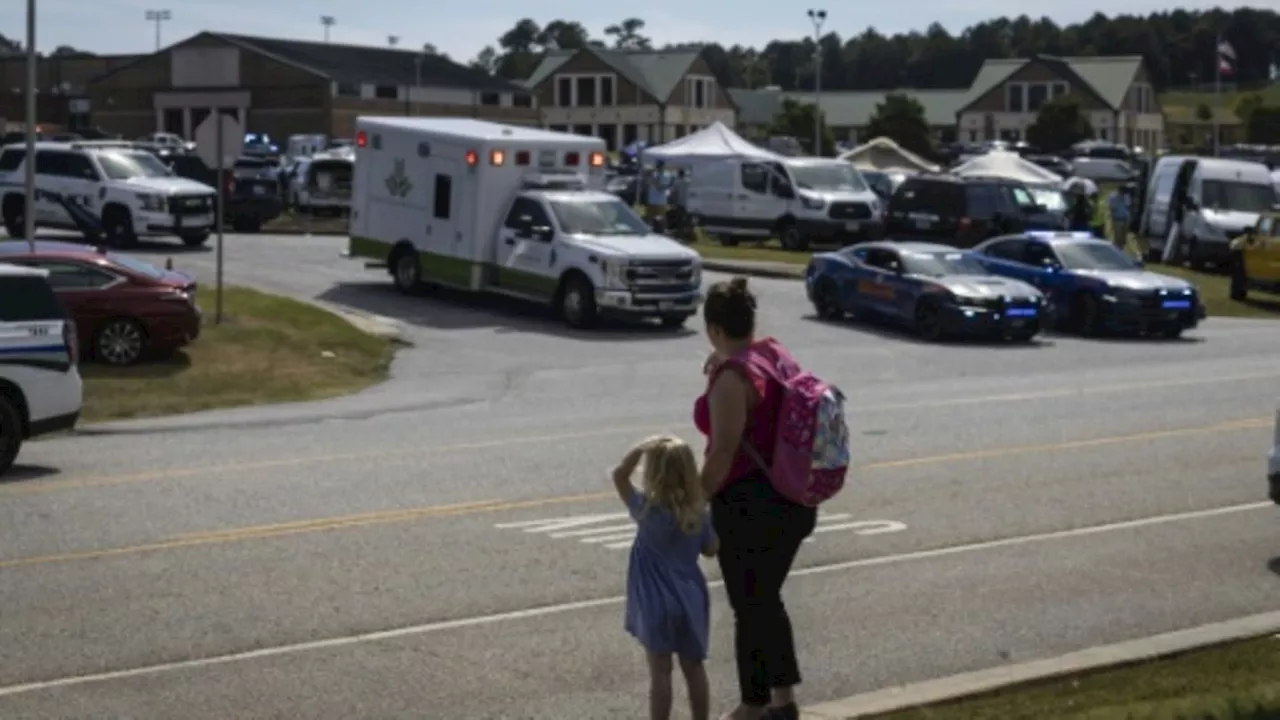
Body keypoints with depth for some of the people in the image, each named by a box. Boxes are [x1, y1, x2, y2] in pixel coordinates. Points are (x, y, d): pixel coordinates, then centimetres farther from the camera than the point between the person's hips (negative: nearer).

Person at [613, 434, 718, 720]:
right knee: (694, 667, 13)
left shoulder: (647, 510, -14)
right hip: (691, 600, 4)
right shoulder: (699, 514, -4)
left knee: (660, 671, 2)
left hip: (657, 604, -4)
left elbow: (619, 476, -7)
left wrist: (642, 447, -13)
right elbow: (710, 549, 9)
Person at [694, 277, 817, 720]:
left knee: (749, 607, 6)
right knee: (768, 599, 20)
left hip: (751, 505, -8)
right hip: (793, 500, 8)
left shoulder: (732, 376, -20)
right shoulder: (776, 353, 5)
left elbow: (722, 455, -22)